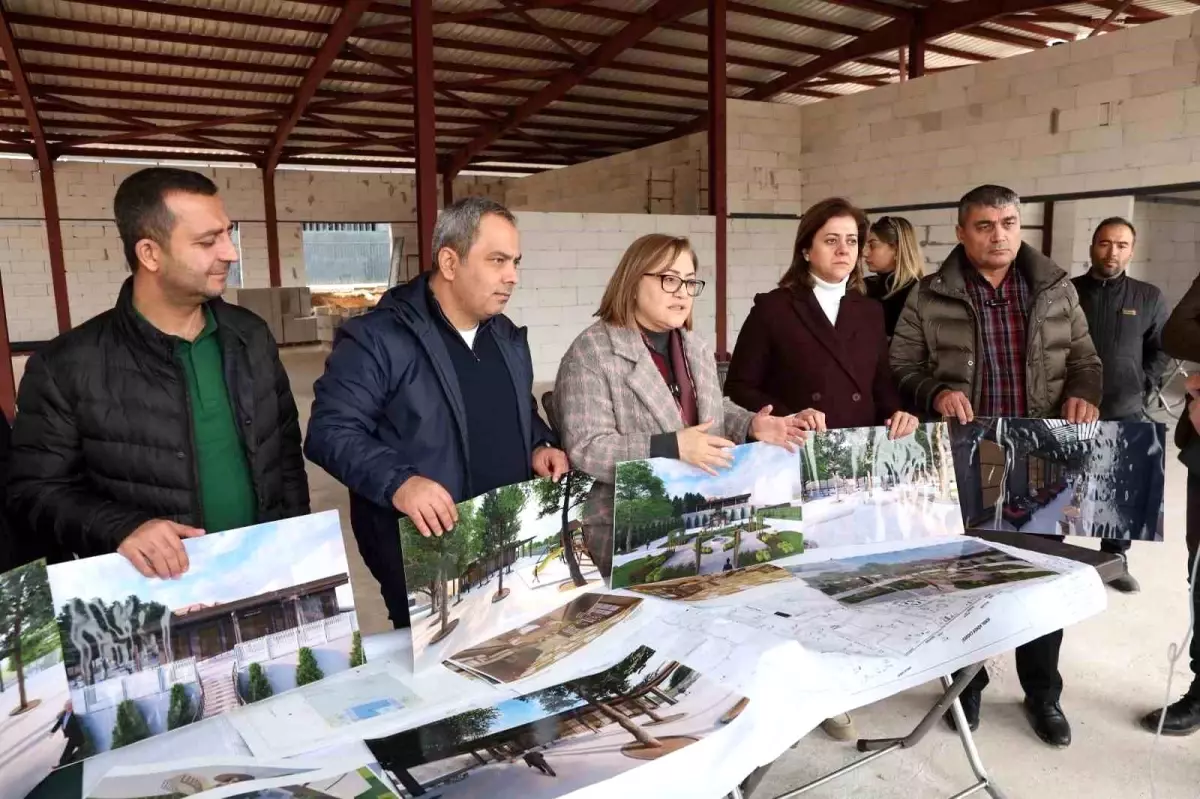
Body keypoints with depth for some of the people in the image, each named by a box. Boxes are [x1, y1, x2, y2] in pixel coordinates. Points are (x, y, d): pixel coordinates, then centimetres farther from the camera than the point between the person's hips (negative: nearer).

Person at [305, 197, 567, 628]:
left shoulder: (508, 336, 9)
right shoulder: (378, 338, -15)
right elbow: (331, 431, -18)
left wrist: (540, 446, 2)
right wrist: (397, 482, -33)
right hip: (422, 554, -6)